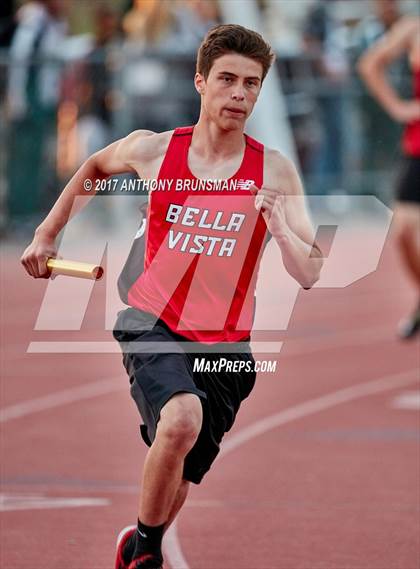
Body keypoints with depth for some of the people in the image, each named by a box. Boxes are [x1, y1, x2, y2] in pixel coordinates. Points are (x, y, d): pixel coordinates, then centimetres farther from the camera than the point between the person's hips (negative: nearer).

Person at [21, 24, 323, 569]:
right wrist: (46, 234, 20)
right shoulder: (153, 149, -3)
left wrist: (280, 227, -27)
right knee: (183, 418, -33)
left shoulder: (274, 171, -5)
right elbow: (94, 166, 21)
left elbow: (309, 274, -9)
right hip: (153, 324, -2)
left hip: (224, 344, 2)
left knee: (175, 489, 9)